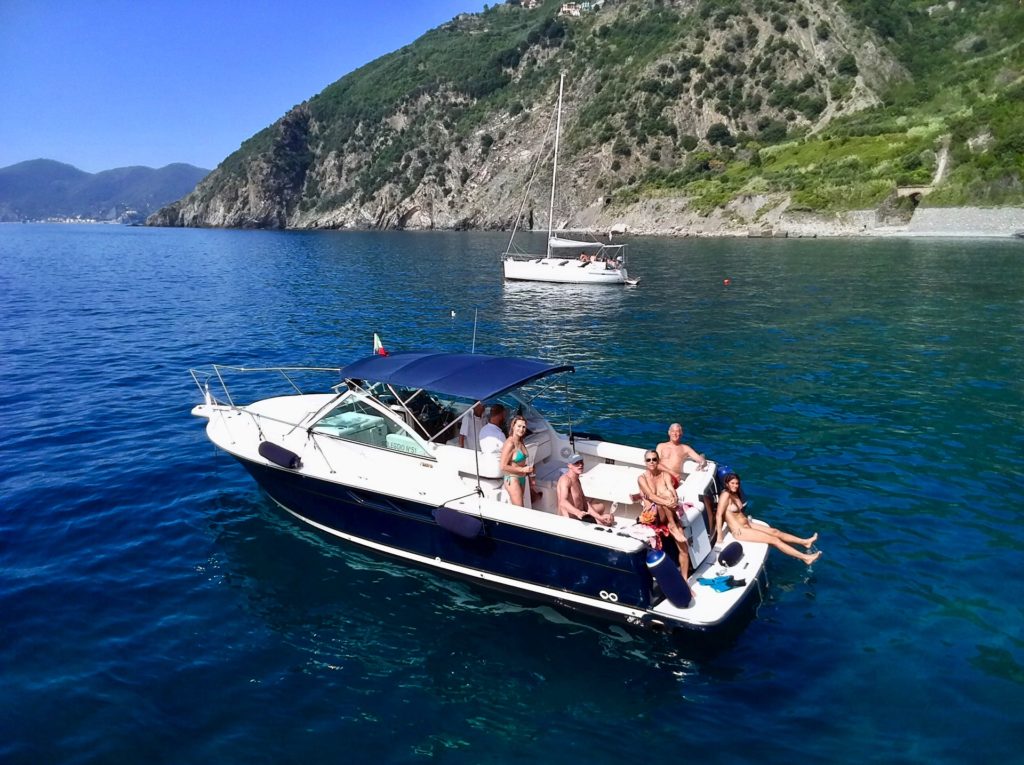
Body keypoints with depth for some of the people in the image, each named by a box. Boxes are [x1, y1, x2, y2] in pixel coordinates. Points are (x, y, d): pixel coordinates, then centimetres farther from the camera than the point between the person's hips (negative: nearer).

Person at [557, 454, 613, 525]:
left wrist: (600, 517, 3)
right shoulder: (565, 480, -17)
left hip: (579, 516, 10)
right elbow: (563, 502, -34)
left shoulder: (577, 481, 14)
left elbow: (585, 504, 12)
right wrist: (578, 513, -51)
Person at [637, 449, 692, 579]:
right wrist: (667, 502, -36)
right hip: (651, 515, -3)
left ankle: (684, 580, -4)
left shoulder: (665, 475, 7)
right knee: (665, 494, -31)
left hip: (669, 515, 3)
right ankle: (672, 527, -21)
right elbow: (651, 496, -18)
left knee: (684, 547, -15)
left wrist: (674, 501, -34)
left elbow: (673, 492, -10)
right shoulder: (642, 478, -2)